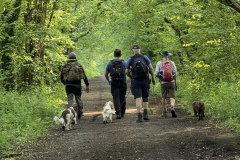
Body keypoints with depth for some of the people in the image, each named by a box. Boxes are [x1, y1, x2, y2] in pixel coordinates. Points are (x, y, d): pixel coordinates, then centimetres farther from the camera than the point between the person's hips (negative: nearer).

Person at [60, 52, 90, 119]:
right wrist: (87, 85, 6)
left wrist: (65, 84, 25)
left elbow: (61, 77, 9)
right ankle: (80, 113, 24)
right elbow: (84, 76, 1)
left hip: (68, 86, 0)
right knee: (78, 99, 14)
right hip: (77, 85, 0)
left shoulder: (65, 66, 5)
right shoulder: (79, 65, 3)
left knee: (70, 100, -3)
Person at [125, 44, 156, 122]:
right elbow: (151, 68, 1)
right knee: (145, 97, 17)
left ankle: (139, 116, -16)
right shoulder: (145, 57, 6)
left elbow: (126, 72, 6)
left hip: (136, 81, -1)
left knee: (138, 98, -5)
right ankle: (145, 113, 6)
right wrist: (153, 78, 8)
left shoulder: (130, 60, 5)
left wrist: (131, 77, 24)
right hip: (145, 80, 1)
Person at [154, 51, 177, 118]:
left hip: (163, 83, 0)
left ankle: (164, 112, 19)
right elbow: (175, 74, 5)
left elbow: (156, 74, -4)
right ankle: (172, 108, -29)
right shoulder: (172, 63, 7)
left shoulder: (159, 63, 2)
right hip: (171, 82, 0)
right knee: (172, 97, -2)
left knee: (164, 97, 16)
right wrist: (175, 84, 13)